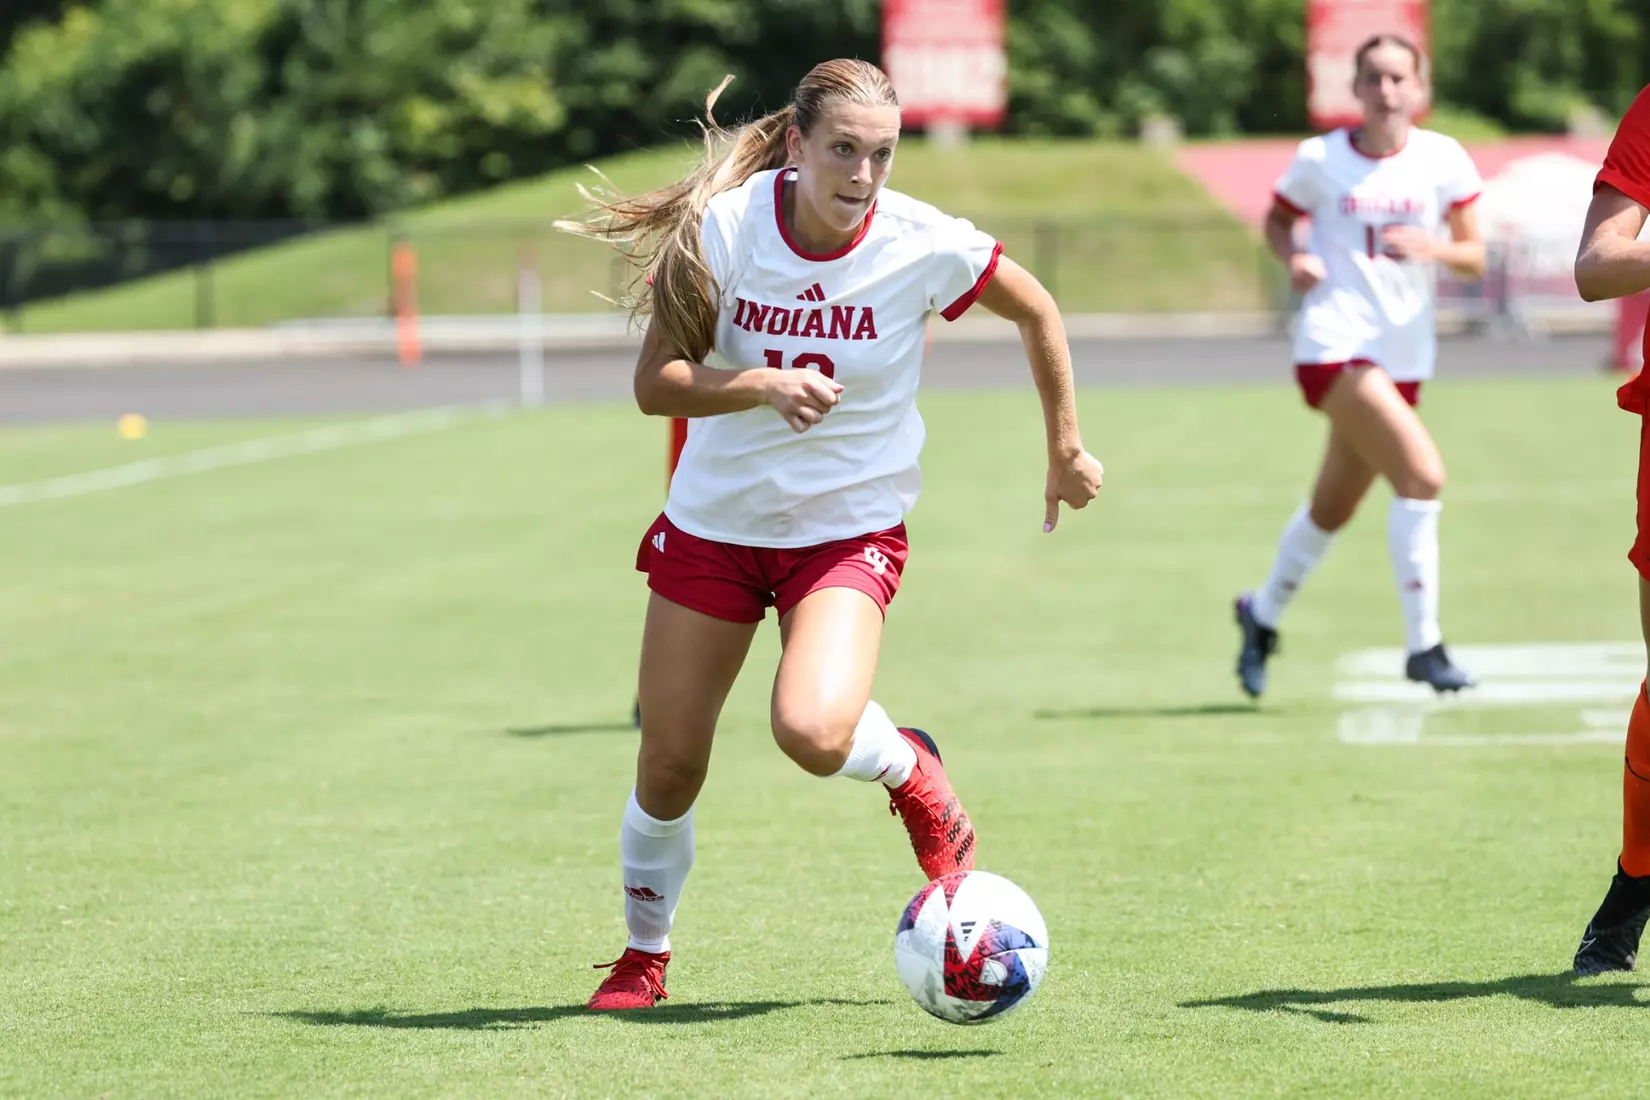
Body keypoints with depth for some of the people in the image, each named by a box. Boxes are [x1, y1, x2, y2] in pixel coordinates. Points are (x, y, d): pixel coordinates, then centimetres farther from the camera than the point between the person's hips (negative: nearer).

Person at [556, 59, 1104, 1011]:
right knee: (669, 769, 4)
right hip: (714, 524, 2)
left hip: (851, 529, -2)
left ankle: (912, 771, 8)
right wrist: (764, 386, -31)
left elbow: (1038, 313, 3)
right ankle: (645, 953, 30)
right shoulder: (726, 227, -15)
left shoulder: (924, 246, -16)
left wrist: (1067, 452, 11)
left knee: (814, 732, -28)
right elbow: (655, 383, -13)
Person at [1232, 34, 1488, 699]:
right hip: (1335, 342, -4)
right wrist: (1293, 258, -7)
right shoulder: (1319, 160, -2)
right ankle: (1423, 644, -14)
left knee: (1333, 508, 15)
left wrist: (1433, 247, -19)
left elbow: (1474, 261, 1)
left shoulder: (1443, 160, 1)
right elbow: (1277, 220, 13)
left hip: (1404, 356, 4)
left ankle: (1262, 613, 40)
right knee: (1422, 475, -22)